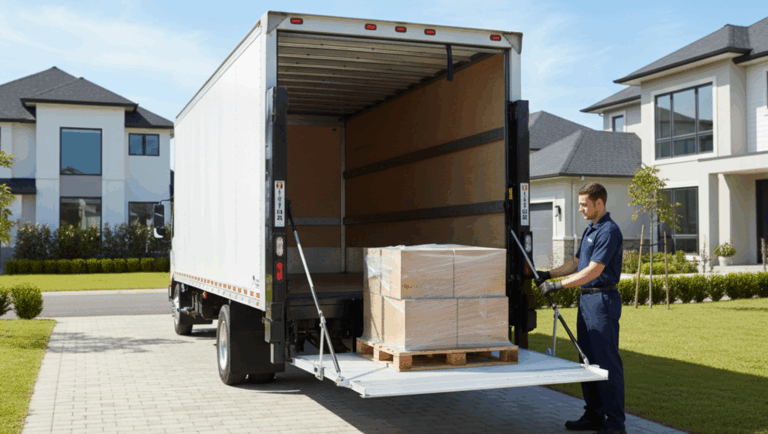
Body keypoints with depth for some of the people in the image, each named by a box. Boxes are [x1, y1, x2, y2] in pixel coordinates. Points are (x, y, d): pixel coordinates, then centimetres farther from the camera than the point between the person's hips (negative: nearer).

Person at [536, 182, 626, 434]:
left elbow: (593, 271, -22)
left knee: (608, 363, -5)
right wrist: (549, 274, 9)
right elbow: (576, 263, 22)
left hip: (603, 300, -10)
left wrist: (558, 286, -22)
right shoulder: (590, 230, 16)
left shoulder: (609, 231, -16)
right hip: (586, 299, 10)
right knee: (588, 360, 14)